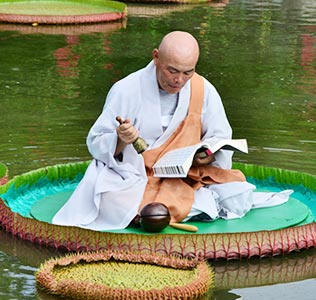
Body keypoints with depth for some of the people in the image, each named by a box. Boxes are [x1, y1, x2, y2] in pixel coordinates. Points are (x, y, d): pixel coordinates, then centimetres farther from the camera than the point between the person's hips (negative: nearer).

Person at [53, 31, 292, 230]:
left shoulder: (204, 90, 0)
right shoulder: (126, 90, -9)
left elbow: (221, 138, 7)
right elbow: (96, 144, -6)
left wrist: (210, 154, -17)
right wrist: (120, 141, -29)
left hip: (187, 177, 2)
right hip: (135, 177, -2)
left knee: (237, 198, -21)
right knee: (113, 203, -36)